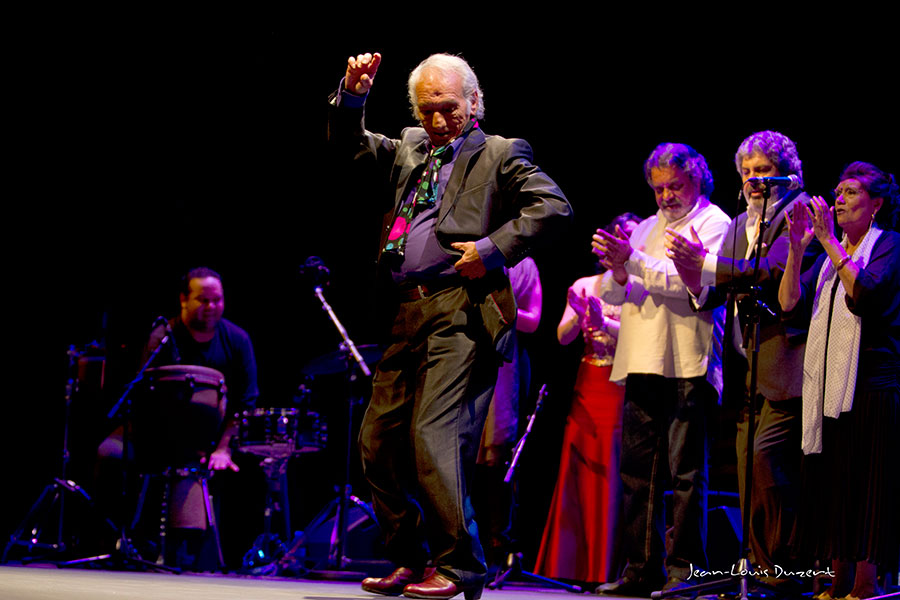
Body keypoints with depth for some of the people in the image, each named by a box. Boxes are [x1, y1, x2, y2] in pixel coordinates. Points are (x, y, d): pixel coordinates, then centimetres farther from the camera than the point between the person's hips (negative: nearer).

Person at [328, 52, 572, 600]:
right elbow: (347, 144, 24)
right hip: (407, 317, 7)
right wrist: (352, 95, 5)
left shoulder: (500, 154, 4)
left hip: (463, 313, -7)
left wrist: (494, 248, -15)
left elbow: (553, 207, -7)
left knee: (433, 436, -17)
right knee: (379, 441, 8)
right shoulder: (408, 150, 22)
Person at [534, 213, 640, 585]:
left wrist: (604, 323, -26)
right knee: (575, 470, 1)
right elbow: (563, 337, 5)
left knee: (610, 475, -7)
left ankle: (604, 569, -5)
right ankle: (568, 566, 5)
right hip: (588, 385, 4)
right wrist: (578, 316, -15)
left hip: (622, 388, -4)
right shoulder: (585, 286, 14)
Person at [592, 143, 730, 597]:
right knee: (638, 469, 5)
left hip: (688, 364, -7)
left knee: (685, 470, -8)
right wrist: (618, 275, -7)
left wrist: (634, 262, -19)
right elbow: (610, 293, 16)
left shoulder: (713, 223, 2)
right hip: (642, 363, 7)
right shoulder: (646, 228, 23)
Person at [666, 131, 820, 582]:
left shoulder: (800, 211, -1)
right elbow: (714, 292, 14)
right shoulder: (739, 226, 22)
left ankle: (781, 568, -12)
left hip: (783, 359, -8)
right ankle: (759, 569, 9)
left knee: (767, 458, -17)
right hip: (747, 366, 8)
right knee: (748, 464, 5)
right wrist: (693, 273, -8)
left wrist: (707, 263, -20)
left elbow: (776, 270, -16)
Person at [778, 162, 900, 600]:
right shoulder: (831, 253, 18)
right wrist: (796, 249, -3)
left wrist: (829, 241, -16)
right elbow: (790, 304, 8)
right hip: (826, 382, 7)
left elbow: (864, 292, -20)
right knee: (829, 480, 6)